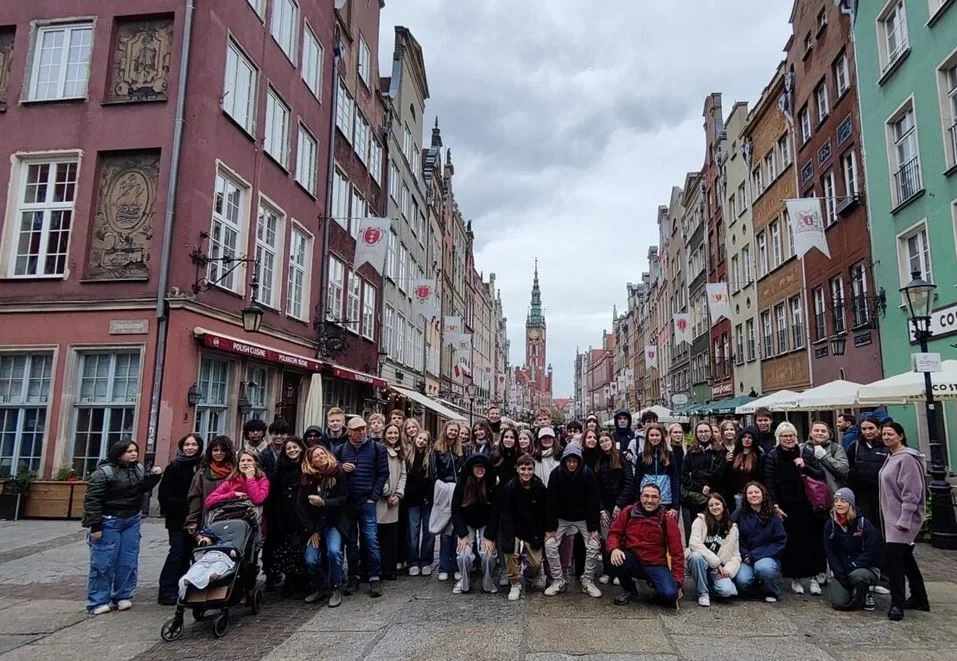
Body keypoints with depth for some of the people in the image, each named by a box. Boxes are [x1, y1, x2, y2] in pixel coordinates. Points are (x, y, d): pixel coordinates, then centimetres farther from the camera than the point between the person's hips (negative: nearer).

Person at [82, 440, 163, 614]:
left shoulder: (138, 468, 5)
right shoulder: (104, 472, -16)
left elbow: (143, 488, 16)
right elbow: (92, 499, -16)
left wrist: (154, 476, -3)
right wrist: (95, 526, -19)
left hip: (132, 521, 6)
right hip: (109, 522, -6)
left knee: (129, 561, 8)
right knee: (104, 562, -1)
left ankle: (122, 596, 20)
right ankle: (98, 601, 11)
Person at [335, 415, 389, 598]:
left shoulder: (377, 449, 1)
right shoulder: (340, 450, 7)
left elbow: (383, 473, -1)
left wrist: (374, 497, -7)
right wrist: (340, 469, -9)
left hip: (367, 502, -3)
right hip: (346, 502, 3)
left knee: (371, 540, -5)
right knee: (350, 541, 10)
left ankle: (375, 578, 4)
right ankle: (353, 577, 21)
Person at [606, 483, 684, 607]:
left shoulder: (667, 520, -7)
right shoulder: (628, 512, -5)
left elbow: (676, 552, -4)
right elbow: (614, 533, 0)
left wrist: (678, 582, -7)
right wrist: (614, 549, -23)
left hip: (656, 566, -2)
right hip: (633, 561, 2)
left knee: (670, 594, -29)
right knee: (616, 559, -31)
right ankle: (629, 590, 1)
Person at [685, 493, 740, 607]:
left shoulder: (732, 528, 5)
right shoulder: (700, 520, -7)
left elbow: (736, 555, 4)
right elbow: (694, 543, -20)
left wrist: (728, 570, -16)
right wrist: (716, 562, -21)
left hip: (719, 568, 2)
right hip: (700, 561, -2)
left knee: (726, 591, -29)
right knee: (697, 555, -37)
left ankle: (710, 584, 10)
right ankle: (703, 593, -15)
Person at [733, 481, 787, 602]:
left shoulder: (773, 517, 4)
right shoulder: (738, 515, 3)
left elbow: (780, 541, -2)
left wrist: (758, 556, -11)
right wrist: (745, 555, -16)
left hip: (767, 557, 0)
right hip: (745, 559, 0)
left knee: (763, 568, -36)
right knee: (742, 581, -28)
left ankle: (771, 592, -1)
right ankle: (755, 585, 11)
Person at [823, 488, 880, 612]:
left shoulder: (864, 524, -8)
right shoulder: (830, 525, -1)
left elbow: (873, 552, -10)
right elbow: (830, 553, 0)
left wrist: (853, 566, -17)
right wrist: (841, 576, -11)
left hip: (865, 568, -2)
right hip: (841, 572, 2)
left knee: (857, 575, -37)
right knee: (838, 602, -18)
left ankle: (866, 595, -1)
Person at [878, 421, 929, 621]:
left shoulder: (907, 458, -16)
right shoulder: (891, 457, 12)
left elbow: (911, 493, -20)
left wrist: (904, 520, -22)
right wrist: (897, 518, 18)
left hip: (903, 518, -10)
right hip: (892, 517, 10)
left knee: (892, 555, -14)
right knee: (905, 557, 16)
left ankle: (897, 603, -7)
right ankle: (919, 599, 29)